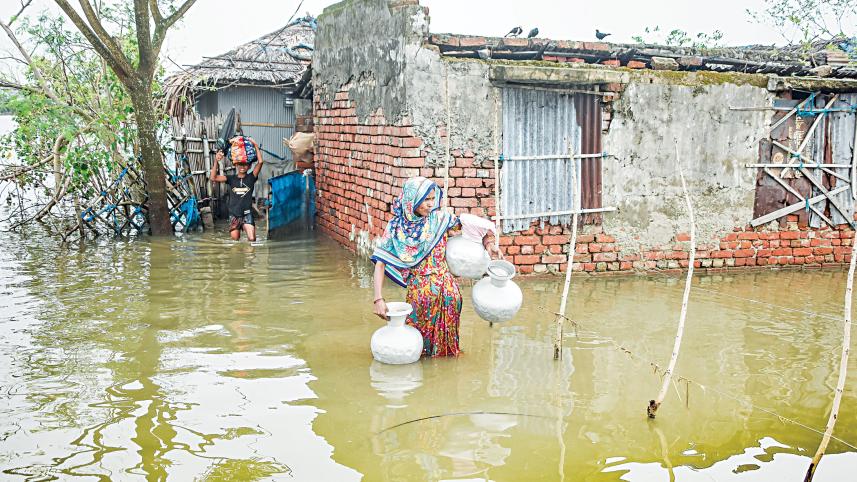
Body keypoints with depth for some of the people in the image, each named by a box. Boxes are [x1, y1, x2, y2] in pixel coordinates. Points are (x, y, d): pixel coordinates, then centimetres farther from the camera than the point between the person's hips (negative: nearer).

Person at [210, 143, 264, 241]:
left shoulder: (251, 177, 4)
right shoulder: (231, 178, 6)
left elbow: (260, 162, -8)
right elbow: (213, 178, -5)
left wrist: (255, 146, -10)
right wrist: (216, 162, -16)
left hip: (247, 214, -2)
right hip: (234, 214, 2)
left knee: (252, 239, -17)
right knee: (235, 239, 5)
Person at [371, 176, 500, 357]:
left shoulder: (440, 219, -4)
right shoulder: (396, 227, -5)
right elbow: (380, 263, -8)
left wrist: (488, 242, -10)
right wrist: (378, 299, -17)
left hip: (445, 288, 1)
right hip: (418, 291, -1)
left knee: (443, 337, 13)